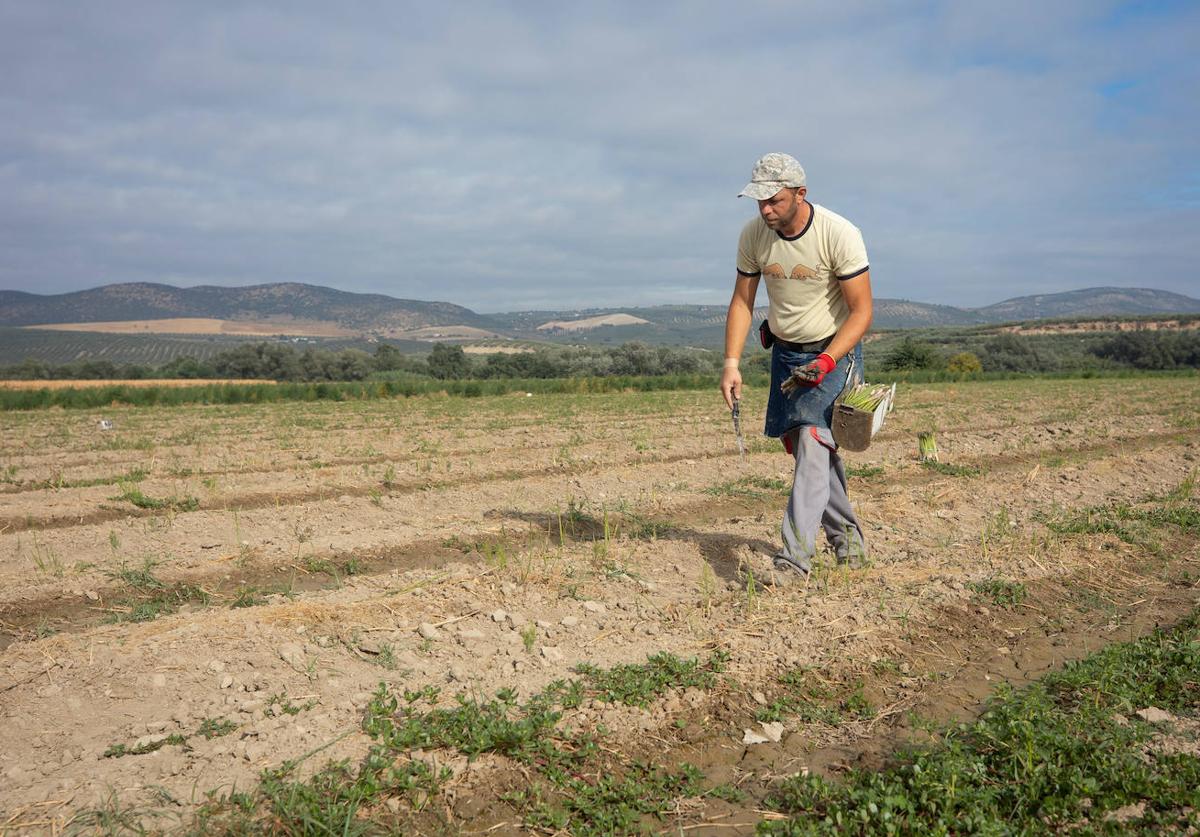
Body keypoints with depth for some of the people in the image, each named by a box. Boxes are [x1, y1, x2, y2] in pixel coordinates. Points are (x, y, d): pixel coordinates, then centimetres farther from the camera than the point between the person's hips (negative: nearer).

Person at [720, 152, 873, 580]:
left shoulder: (839, 234, -22)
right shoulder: (753, 235, -8)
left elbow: (861, 311, -18)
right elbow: (742, 301, 1)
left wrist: (825, 361, -29)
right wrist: (732, 363, -9)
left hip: (834, 351, -5)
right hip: (785, 352, 6)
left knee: (813, 441, -19)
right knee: (801, 444, 10)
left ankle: (795, 555, -21)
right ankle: (846, 534, 27)